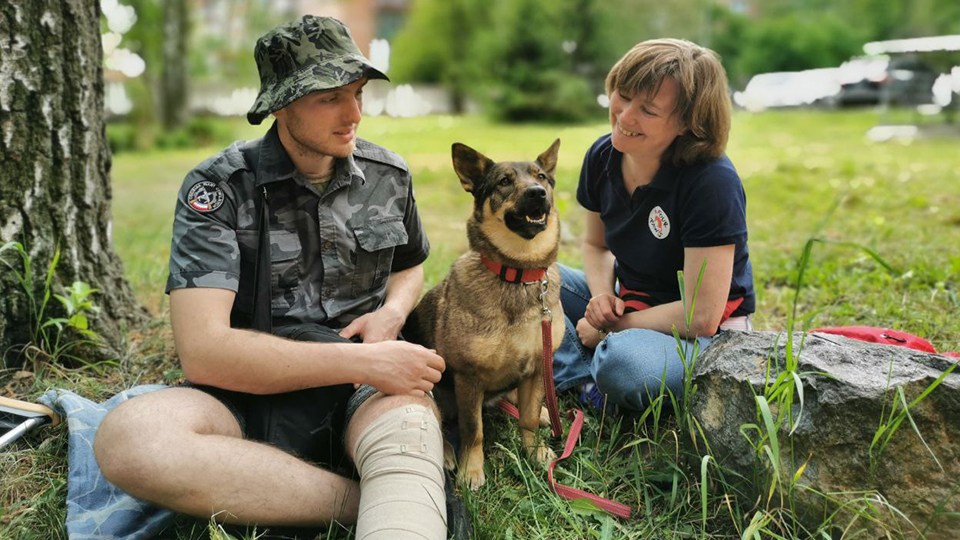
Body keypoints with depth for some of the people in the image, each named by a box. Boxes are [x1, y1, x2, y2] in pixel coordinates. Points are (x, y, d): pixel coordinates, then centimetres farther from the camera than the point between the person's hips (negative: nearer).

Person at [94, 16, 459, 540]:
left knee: (407, 420, -38)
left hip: (365, 382, 1)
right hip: (253, 390, 0)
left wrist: (393, 312, 0)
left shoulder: (388, 175, 6)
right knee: (127, 437, -35)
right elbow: (202, 350, -19)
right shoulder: (218, 188, -8)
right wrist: (358, 361, -25)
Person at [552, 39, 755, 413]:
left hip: (707, 339, -7)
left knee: (623, 359, -40)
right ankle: (590, 377, -16)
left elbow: (702, 317, -26)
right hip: (629, 305, 7)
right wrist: (602, 294, -11)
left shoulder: (712, 182, -26)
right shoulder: (602, 157, -6)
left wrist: (609, 330, -17)